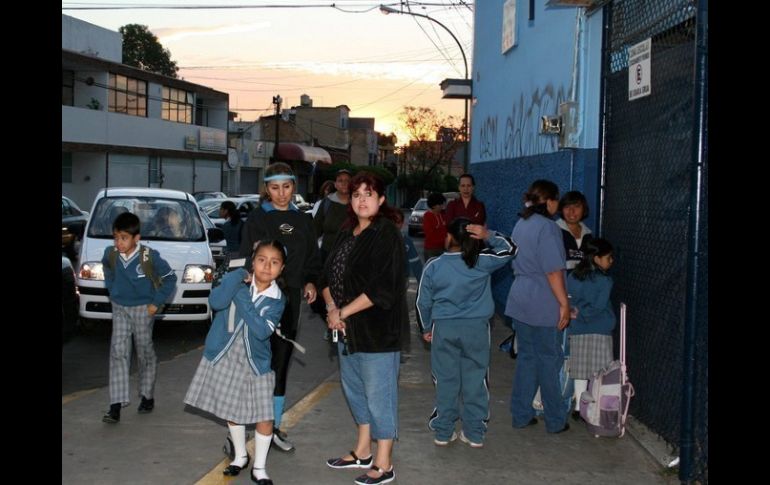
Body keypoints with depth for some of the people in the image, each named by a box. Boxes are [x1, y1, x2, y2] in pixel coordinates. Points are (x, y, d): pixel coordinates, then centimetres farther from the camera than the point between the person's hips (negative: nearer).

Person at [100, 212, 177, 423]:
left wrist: (156, 303, -9)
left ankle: (147, 396, 28)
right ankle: (116, 406, -10)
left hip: (143, 309, -3)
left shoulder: (150, 257, -20)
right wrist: (112, 293, 11)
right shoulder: (110, 254, -9)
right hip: (119, 309, 3)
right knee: (118, 352, -7)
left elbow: (170, 278, -8)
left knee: (145, 353, 9)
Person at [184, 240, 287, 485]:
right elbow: (216, 302, -26)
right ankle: (240, 456, 40)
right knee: (231, 410, 17)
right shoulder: (239, 280, -7)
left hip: (256, 363, -1)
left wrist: (243, 301, -24)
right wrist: (239, 276, -27)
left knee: (265, 417, -4)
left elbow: (263, 331, -22)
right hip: (225, 357, 1)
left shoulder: (277, 299, -7)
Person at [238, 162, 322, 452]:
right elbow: (246, 258, -6)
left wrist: (310, 282, -2)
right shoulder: (257, 218, -1)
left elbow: (312, 259, 17)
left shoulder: (302, 221, 11)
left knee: (281, 363, 12)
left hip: (290, 299, 5)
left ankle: (275, 426, 22)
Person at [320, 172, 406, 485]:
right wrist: (332, 309, -6)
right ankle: (363, 452, 34)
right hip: (347, 329, 8)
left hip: (377, 329, -8)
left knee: (379, 394, 0)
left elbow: (381, 289, -20)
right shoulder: (347, 234, 12)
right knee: (354, 388, 18)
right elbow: (328, 275, 12)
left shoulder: (387, 235, -13)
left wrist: (343, 312, -16)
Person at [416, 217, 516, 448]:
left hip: (444, 328, 0)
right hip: (476, 328, 0)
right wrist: (488, 236, -8)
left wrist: (426, 328, 18)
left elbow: (423, 301, 4)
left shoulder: (433, 266, -3)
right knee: (475, 381, 8)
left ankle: (443, 432, 15)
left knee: (445, 381, 8)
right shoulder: (481, 262, -6)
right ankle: (475, 433, 15)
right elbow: (509, 249, 6)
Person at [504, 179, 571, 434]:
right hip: (544, 305, -8)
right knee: (549, 361, 2)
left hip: (520, 301, 8)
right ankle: (556, 420, 12)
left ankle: (521, 415, 19)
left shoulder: (521, 224, 12)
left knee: (526, 358, 14)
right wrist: (564, 304, -14)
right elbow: (553, 271, -19)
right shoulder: (547, 227, -15)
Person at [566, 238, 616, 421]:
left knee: (581, 371, 11)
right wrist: (581, 314, -6)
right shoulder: (605, 280, -11)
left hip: (578, 332, 5)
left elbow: (567, 302, 6)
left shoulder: (572, 277, 4)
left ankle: (579, 408, 14)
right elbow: (598, 307, -15)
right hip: (600, 331, -5)